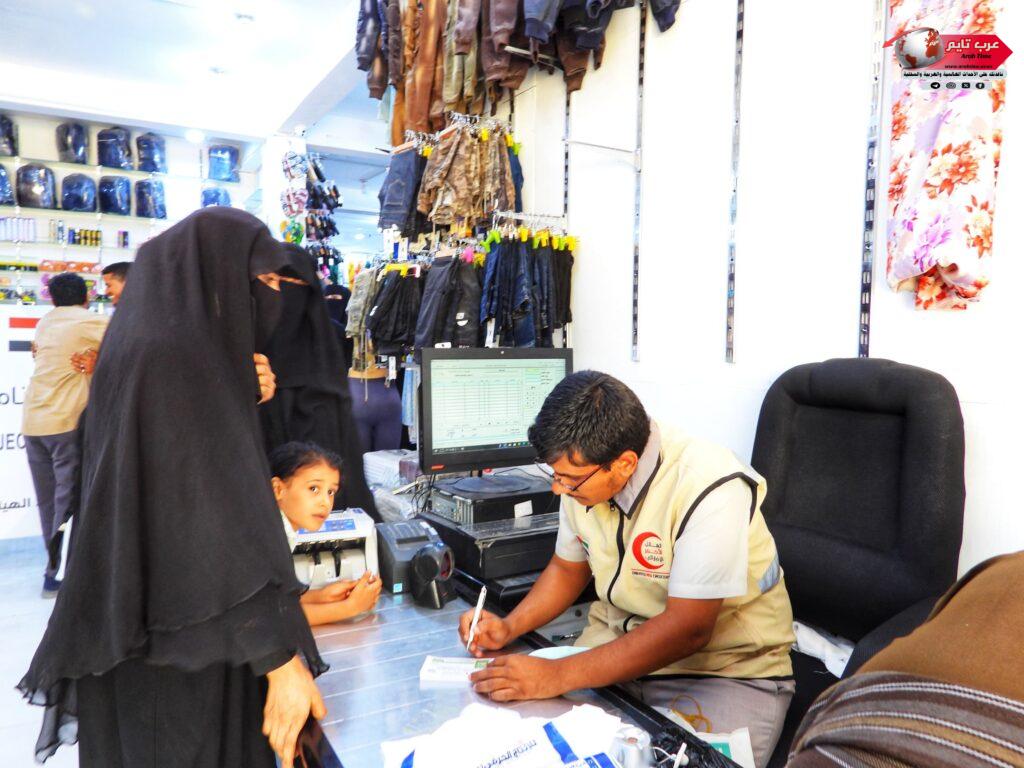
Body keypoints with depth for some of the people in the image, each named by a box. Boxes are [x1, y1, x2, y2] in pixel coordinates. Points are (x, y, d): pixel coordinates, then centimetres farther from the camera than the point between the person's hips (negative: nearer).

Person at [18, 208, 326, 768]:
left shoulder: (160, 342, 8)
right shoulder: (181, 353, -22)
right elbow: (219, 519, -27)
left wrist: (240, 400, 4)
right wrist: (281, 656, -24)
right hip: (185, 645, -9)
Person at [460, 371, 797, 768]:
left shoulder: (709, 489, -27)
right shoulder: (584, 474, -7)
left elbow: (687, 629, -29)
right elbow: (569, 567, 9)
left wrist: (557, 675, -31)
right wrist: (509, 627, -6)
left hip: (726, 670, -4)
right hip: (618, 641, 5)